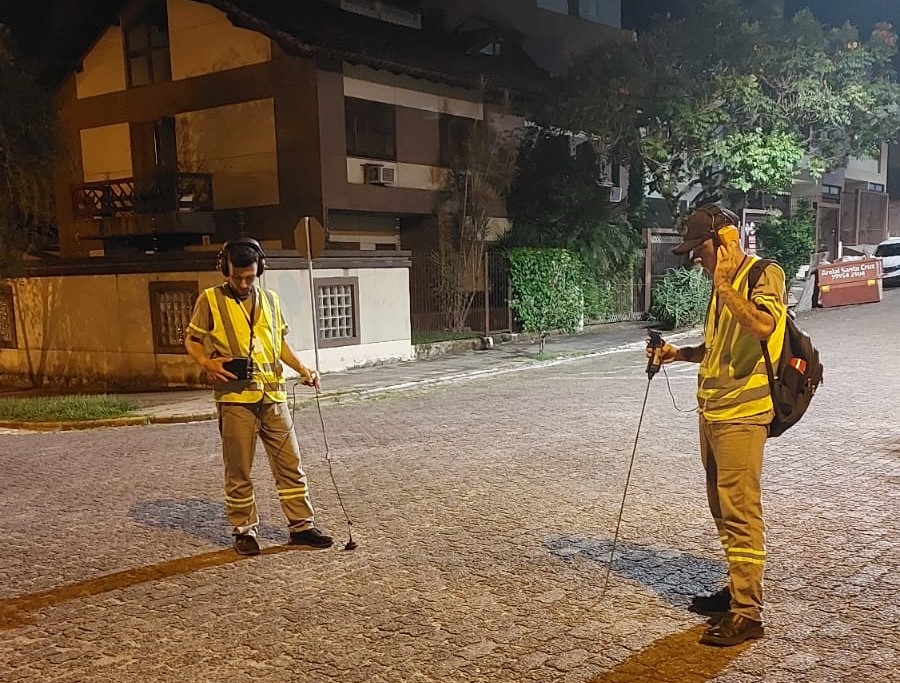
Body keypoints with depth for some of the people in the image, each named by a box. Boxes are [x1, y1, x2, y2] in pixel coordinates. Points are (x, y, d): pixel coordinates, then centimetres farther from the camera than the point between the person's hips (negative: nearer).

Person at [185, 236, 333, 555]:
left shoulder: (270, 299, 13)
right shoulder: (210, 299, 1)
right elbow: (191, 341, 6)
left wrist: (302, 368, 6)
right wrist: (208, 363, -14)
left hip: (273, 396, 4)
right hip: (235, 397, -4)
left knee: (290, 463, 6)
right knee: (238, 470, 4)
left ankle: (301, 526, 16)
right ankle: (244, 530, 18)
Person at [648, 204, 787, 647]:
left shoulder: (765, 275, -9)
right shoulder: (723, 284, 17)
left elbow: (762, 327, -28)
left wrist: (723, 284, -23)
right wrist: (679, 353, 10)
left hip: (742, 412, -9)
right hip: (712, 410, 9)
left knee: (740, 511, -7)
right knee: (723, 509, 16)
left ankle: (746, 613, 1)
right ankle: (736, 591, 29)